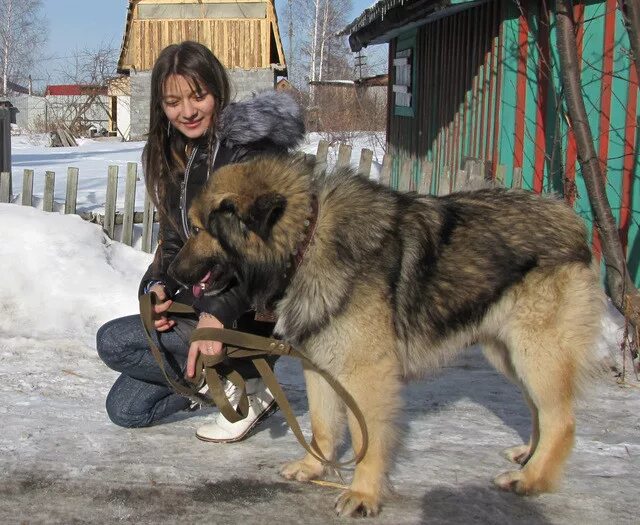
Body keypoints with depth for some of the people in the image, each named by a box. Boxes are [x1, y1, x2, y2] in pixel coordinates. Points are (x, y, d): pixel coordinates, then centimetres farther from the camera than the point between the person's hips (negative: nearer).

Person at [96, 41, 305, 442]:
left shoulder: (251, 148, -17)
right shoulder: (171, 155, 8)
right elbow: (174, 239, 13)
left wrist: (218, 313, -33)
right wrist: (158, 286, -8)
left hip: (250, 316, -8)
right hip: (196, 303, 9)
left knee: (113, 342, -18)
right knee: (125, 408, 6)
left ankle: (243, 384, -7)